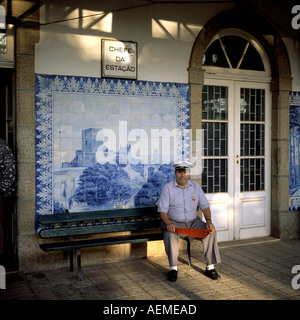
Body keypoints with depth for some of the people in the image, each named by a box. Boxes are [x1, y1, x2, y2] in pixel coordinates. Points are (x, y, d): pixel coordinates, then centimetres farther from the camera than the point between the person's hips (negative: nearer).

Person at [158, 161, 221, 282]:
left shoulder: (195, 186, 7)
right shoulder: (167, 188, -4)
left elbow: (205, 206, 7)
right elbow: (162, 210, -9)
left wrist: (208, 221, -11)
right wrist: (168, 223, -28)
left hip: (193, 222, 3)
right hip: (174, 222, -3)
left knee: (211, 232, -20)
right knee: (170, 234, -35)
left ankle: (210, 267, -9)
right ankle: (173, 268, -19)